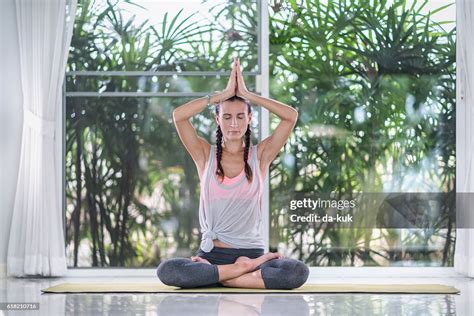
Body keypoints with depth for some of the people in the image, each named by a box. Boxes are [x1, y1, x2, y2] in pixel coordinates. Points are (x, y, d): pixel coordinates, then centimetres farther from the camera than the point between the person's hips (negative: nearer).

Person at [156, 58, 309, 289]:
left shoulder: (260, 156, 7)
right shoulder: (206, 155, 7)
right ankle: (245, 269, -19)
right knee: (166, 271, -31)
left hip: (253, 251, 0)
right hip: (211, 254, 0)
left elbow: (291, 116, -5)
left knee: (298, 272, -31)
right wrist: (224, 94, -4)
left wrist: (246, 94, -1)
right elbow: (178, 116, -8)